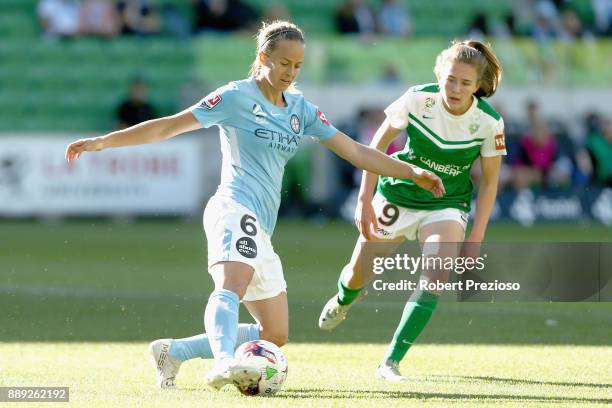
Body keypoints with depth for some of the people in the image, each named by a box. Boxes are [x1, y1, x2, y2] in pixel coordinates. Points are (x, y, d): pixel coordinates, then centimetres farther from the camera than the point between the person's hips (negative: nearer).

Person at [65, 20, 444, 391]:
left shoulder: (300, 108, 18)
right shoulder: (237, 96, 0)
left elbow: (355, 151, 18)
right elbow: (167, 127, -1)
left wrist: (413, 172, 11)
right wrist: (103, 142, -6)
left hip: (261, 228, 8)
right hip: (235, 209, -8)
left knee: (275, 335, 9)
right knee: (233, 287, -37)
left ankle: (173, 352, 16)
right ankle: (224, 363, -63)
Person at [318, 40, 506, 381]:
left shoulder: (489, 122, -19)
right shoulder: (418, 99, -21)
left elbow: (489, 181, -6)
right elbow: (378, 145, -7)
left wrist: (476, 238, -10)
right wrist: (365, 201, -9)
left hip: (446, 206, -1)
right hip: (397, 196, 1)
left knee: (436, 277, -24)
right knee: (358, 274, 12)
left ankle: (391, 362, -16)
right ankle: (343, 301, 52)